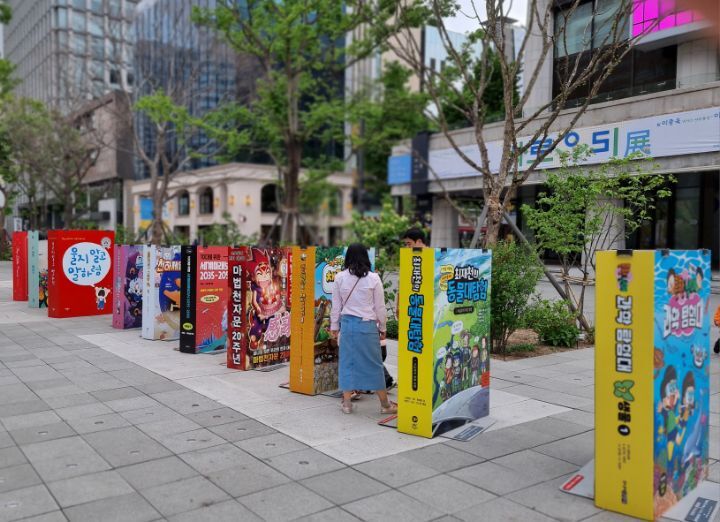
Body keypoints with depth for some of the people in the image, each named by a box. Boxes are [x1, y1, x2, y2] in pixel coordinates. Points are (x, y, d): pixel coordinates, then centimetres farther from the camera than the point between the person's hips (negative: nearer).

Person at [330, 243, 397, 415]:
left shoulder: (340, 278, -1)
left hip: (347, 324, 2)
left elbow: (336, 306, 5)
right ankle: (385, 404, 17)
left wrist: (334, 326, 15)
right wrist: (382, 328, 11)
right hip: (368, 325, -2)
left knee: (347, 362, 10)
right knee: (374, 364, 7)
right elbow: (380, 307, -1)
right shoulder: (373, 278, -6)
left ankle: (347, 403, 15)